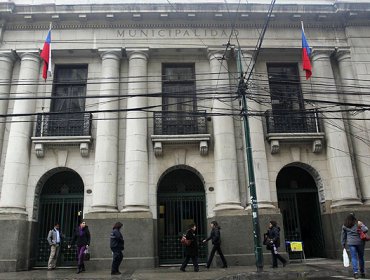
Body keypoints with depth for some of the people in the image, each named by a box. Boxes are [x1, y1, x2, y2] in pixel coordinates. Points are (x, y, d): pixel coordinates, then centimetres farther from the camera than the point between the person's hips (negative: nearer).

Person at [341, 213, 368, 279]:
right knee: (361, 257, 12)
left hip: (351, 243, 0)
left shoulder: (344, 226, 4)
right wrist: (361, 225, 4)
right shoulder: (358, 223, -2)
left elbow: (343, 236, 8)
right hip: (359, 242, 0)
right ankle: (362, 272, 21)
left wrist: (343, 244, 15)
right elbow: (366, 230, -15)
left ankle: (355, 272, -14)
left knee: (354, 258, 1)